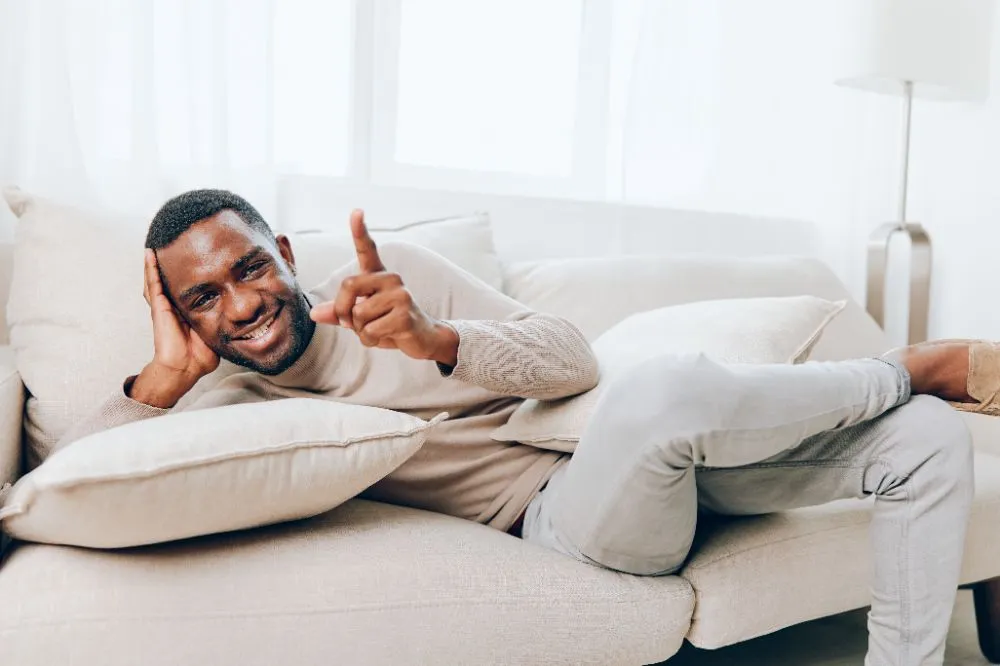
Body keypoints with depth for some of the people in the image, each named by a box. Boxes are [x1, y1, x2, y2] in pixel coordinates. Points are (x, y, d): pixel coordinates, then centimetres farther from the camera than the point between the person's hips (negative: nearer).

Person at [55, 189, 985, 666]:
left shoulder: (393, 269, 3)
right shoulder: (224, 408, 4)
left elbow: (573, 359, -4)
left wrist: (435, 341, -22)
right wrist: (166, 372, -15)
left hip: (656, 462, 3)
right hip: (550, 513, -3)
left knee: (927, 436, -9)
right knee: (661, 394, -36)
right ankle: (907, 367, -4)